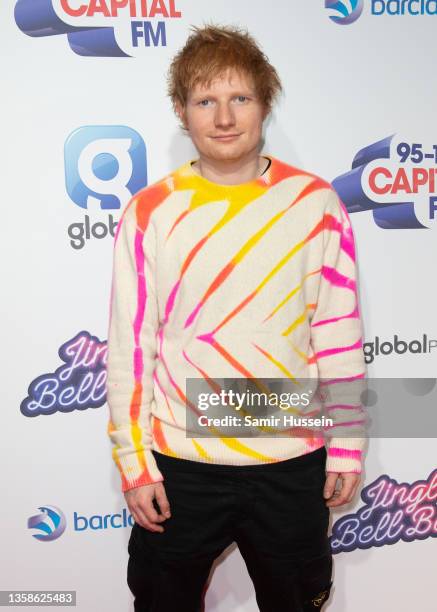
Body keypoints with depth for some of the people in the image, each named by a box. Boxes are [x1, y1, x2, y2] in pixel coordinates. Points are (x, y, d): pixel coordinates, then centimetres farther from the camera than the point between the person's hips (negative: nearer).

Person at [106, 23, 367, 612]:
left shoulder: (316, 204, -6)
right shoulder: (149, 214, -7)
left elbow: (340, 336, -2)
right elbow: (129, 348, -5)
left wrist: (347, 445, 1)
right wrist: (133, 462, -4)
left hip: (293, 459, 1)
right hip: (179, 463, 0)